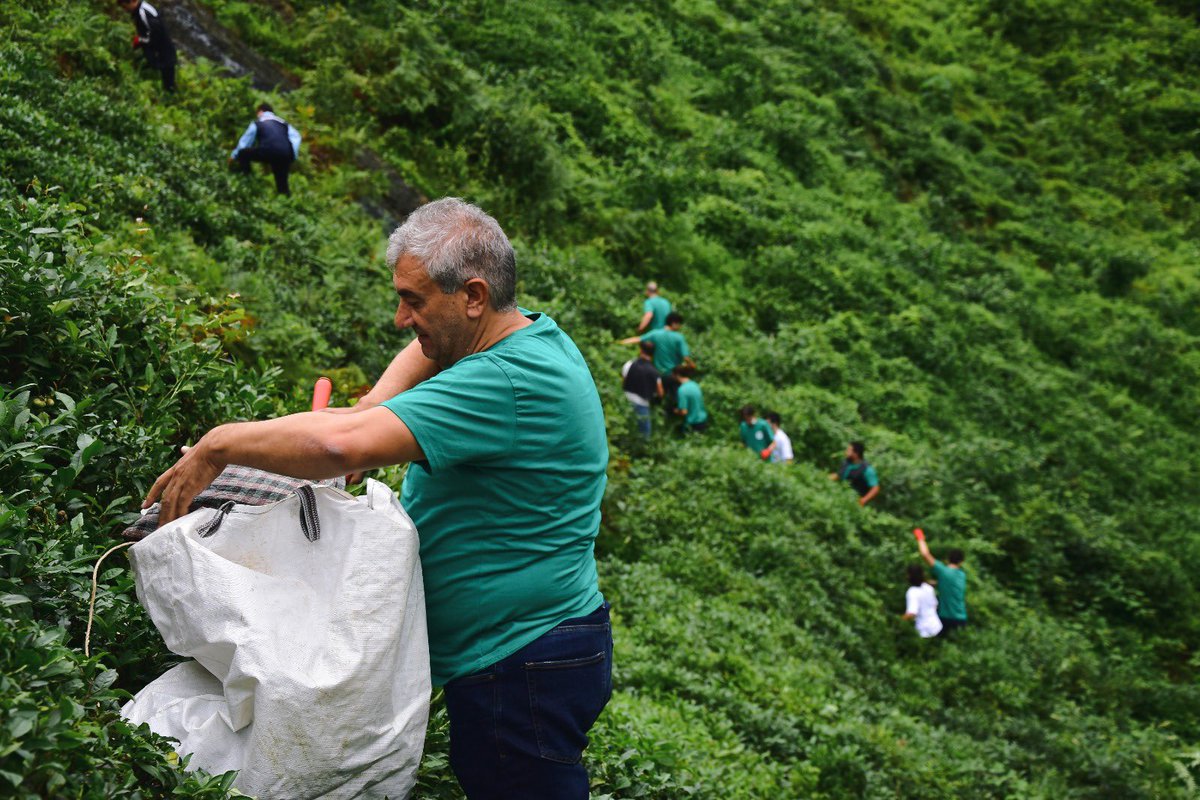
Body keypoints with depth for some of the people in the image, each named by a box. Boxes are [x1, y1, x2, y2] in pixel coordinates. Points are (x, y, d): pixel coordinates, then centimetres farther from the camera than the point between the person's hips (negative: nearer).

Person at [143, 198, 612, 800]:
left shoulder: (510, 381, -25)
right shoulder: (536, 337, 6)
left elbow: (343, 445, -33)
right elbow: (435, 343, 28)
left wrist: (217, 445, -19)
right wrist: (381, 402, 10)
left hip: (524, 668, -10)